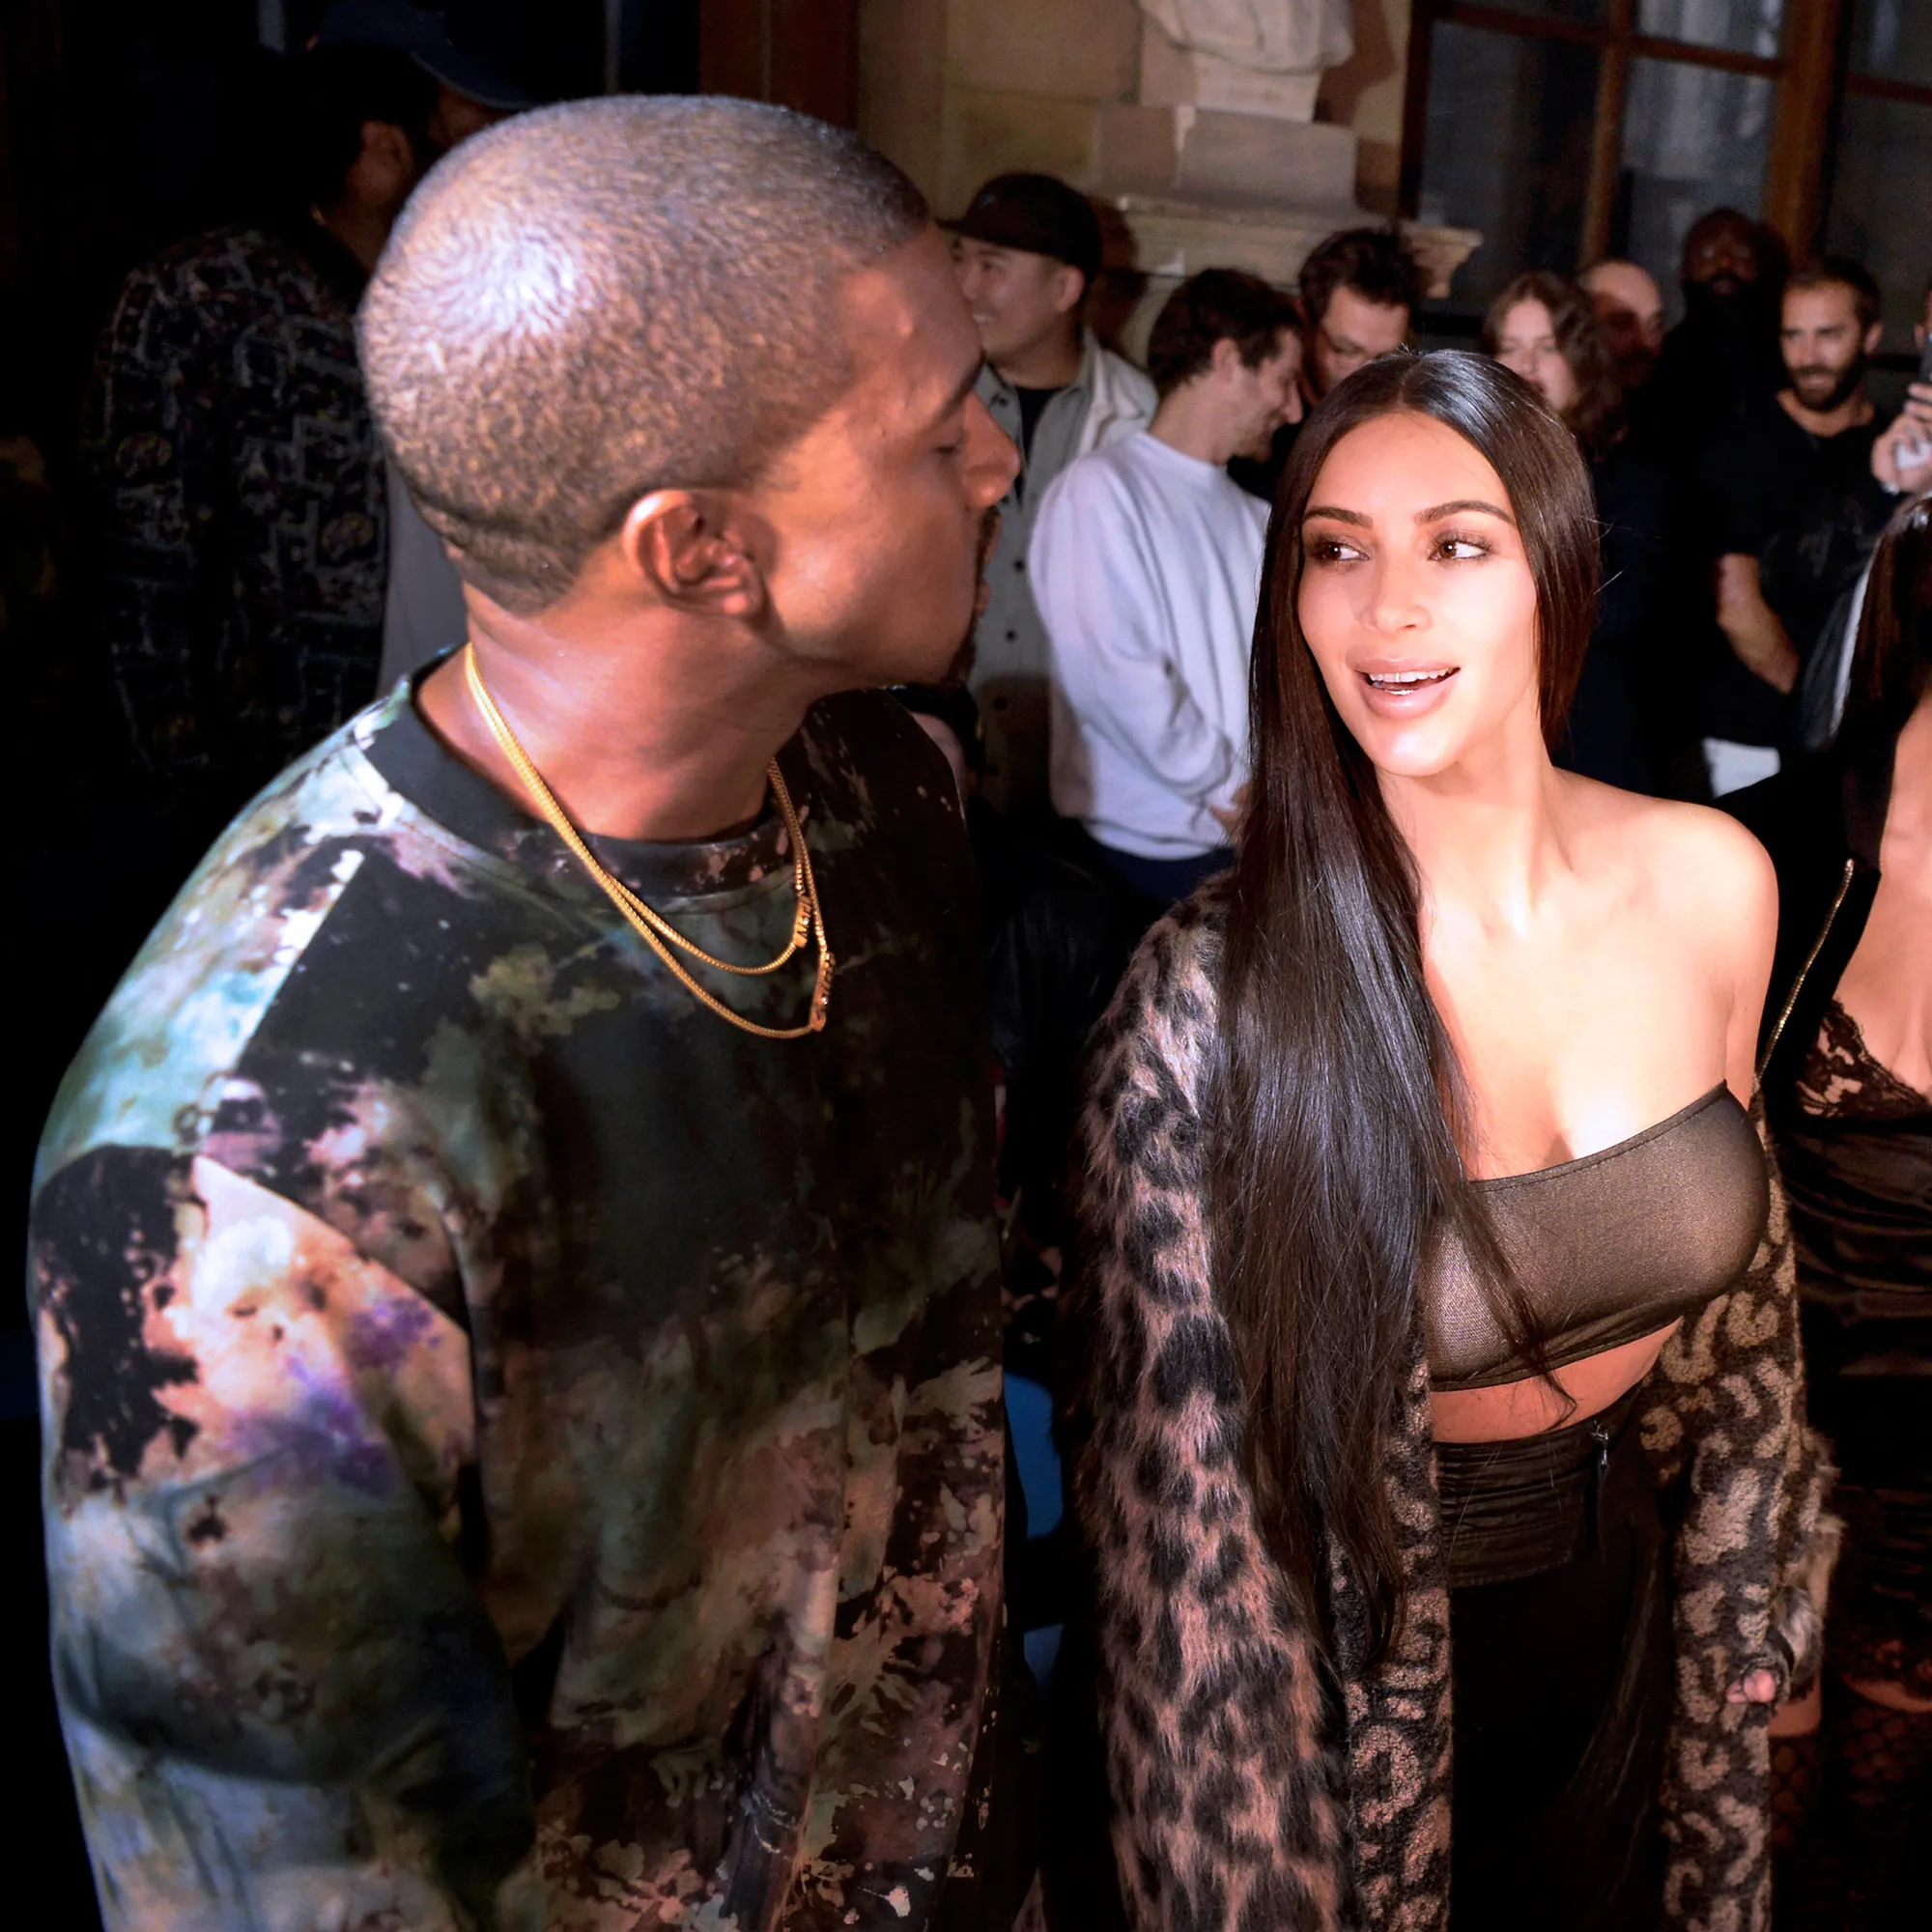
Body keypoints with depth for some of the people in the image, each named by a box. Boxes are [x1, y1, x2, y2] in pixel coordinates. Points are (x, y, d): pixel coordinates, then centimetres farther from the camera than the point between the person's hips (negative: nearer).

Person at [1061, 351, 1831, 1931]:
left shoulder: (1714, 883, -12)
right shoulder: (1214, 1007, -27)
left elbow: (1739, 1295, 3)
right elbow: (1190, 1481, -19)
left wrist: (1747, 1613, 10)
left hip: (1621, 1600, 5)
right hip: (1369, 1627, -4)